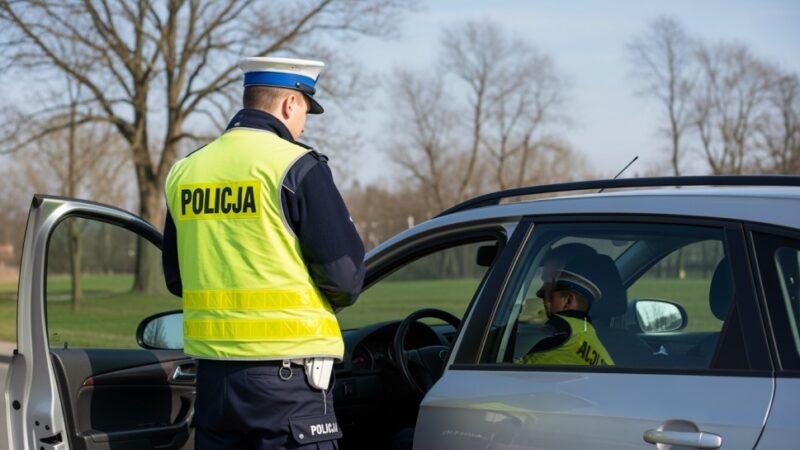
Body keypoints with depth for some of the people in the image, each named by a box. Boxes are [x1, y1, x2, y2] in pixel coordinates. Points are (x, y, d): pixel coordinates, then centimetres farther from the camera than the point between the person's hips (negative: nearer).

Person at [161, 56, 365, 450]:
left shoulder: (185, 171, 10)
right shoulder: (296, 166, -10)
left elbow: (175, 277, 17)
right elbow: (344, 270, -11)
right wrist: (329, 299, 10)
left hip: (212, 369, 6)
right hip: (285, 372, -6)